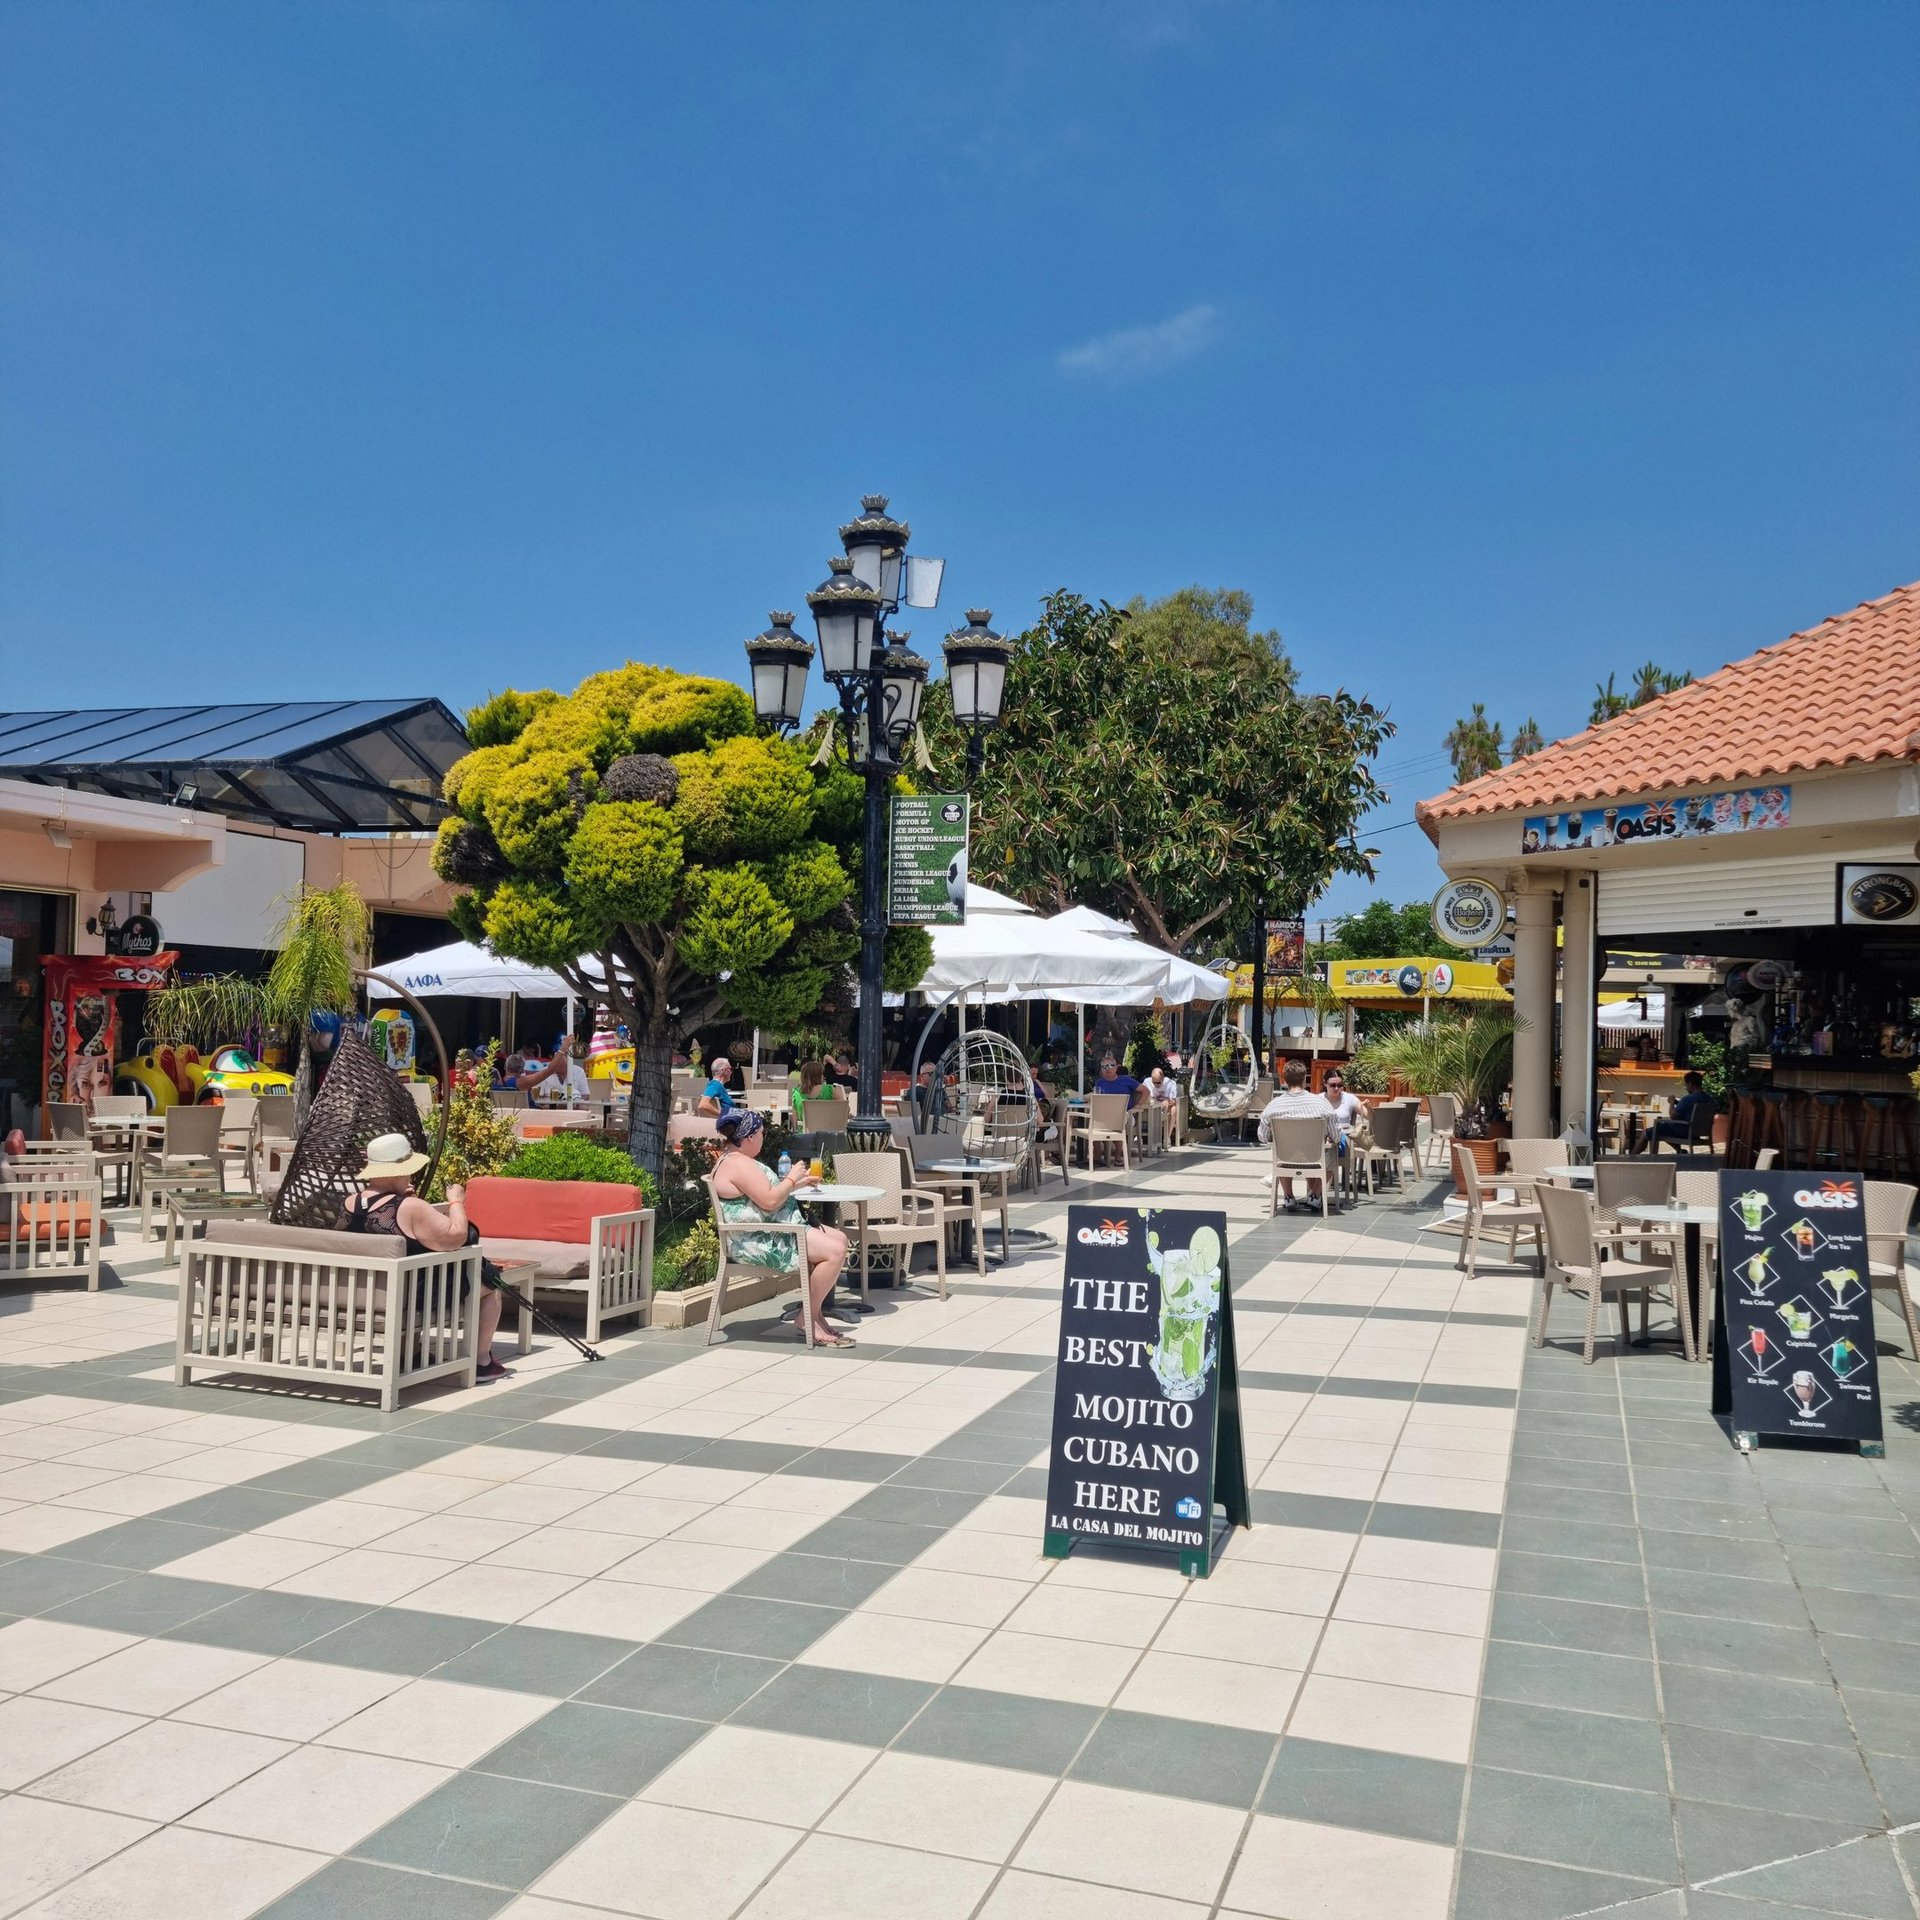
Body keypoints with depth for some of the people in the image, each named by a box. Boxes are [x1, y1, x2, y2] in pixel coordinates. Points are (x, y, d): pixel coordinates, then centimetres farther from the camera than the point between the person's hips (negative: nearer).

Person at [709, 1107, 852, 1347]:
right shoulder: (739, 1164, -19)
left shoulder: (734, 1159, 17)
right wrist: (792, 1178, -8)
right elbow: (769, 1200, -24)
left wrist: (800, 1183, 21)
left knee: (839, 1239, 11)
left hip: (772, 1232, 12)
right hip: (758, 1243, -12)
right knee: (834, 1251, -20)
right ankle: (808, 1319, -7)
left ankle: (813, 1312, 9)